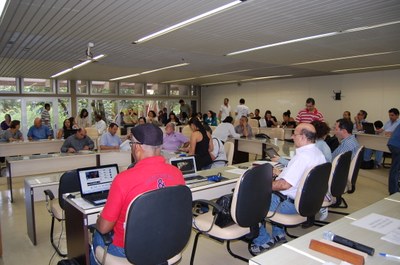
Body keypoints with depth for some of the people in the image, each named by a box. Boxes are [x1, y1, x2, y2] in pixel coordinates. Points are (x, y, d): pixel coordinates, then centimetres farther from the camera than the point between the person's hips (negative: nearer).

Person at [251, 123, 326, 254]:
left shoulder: (302, 156, -27)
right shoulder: (318, 152, 5)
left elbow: (285, 184, -28)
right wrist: (281, 172, 17)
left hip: (291, 204, -10)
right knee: (274, 194, 32)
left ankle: (263, 241, 9)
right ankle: (278, 234, 30)